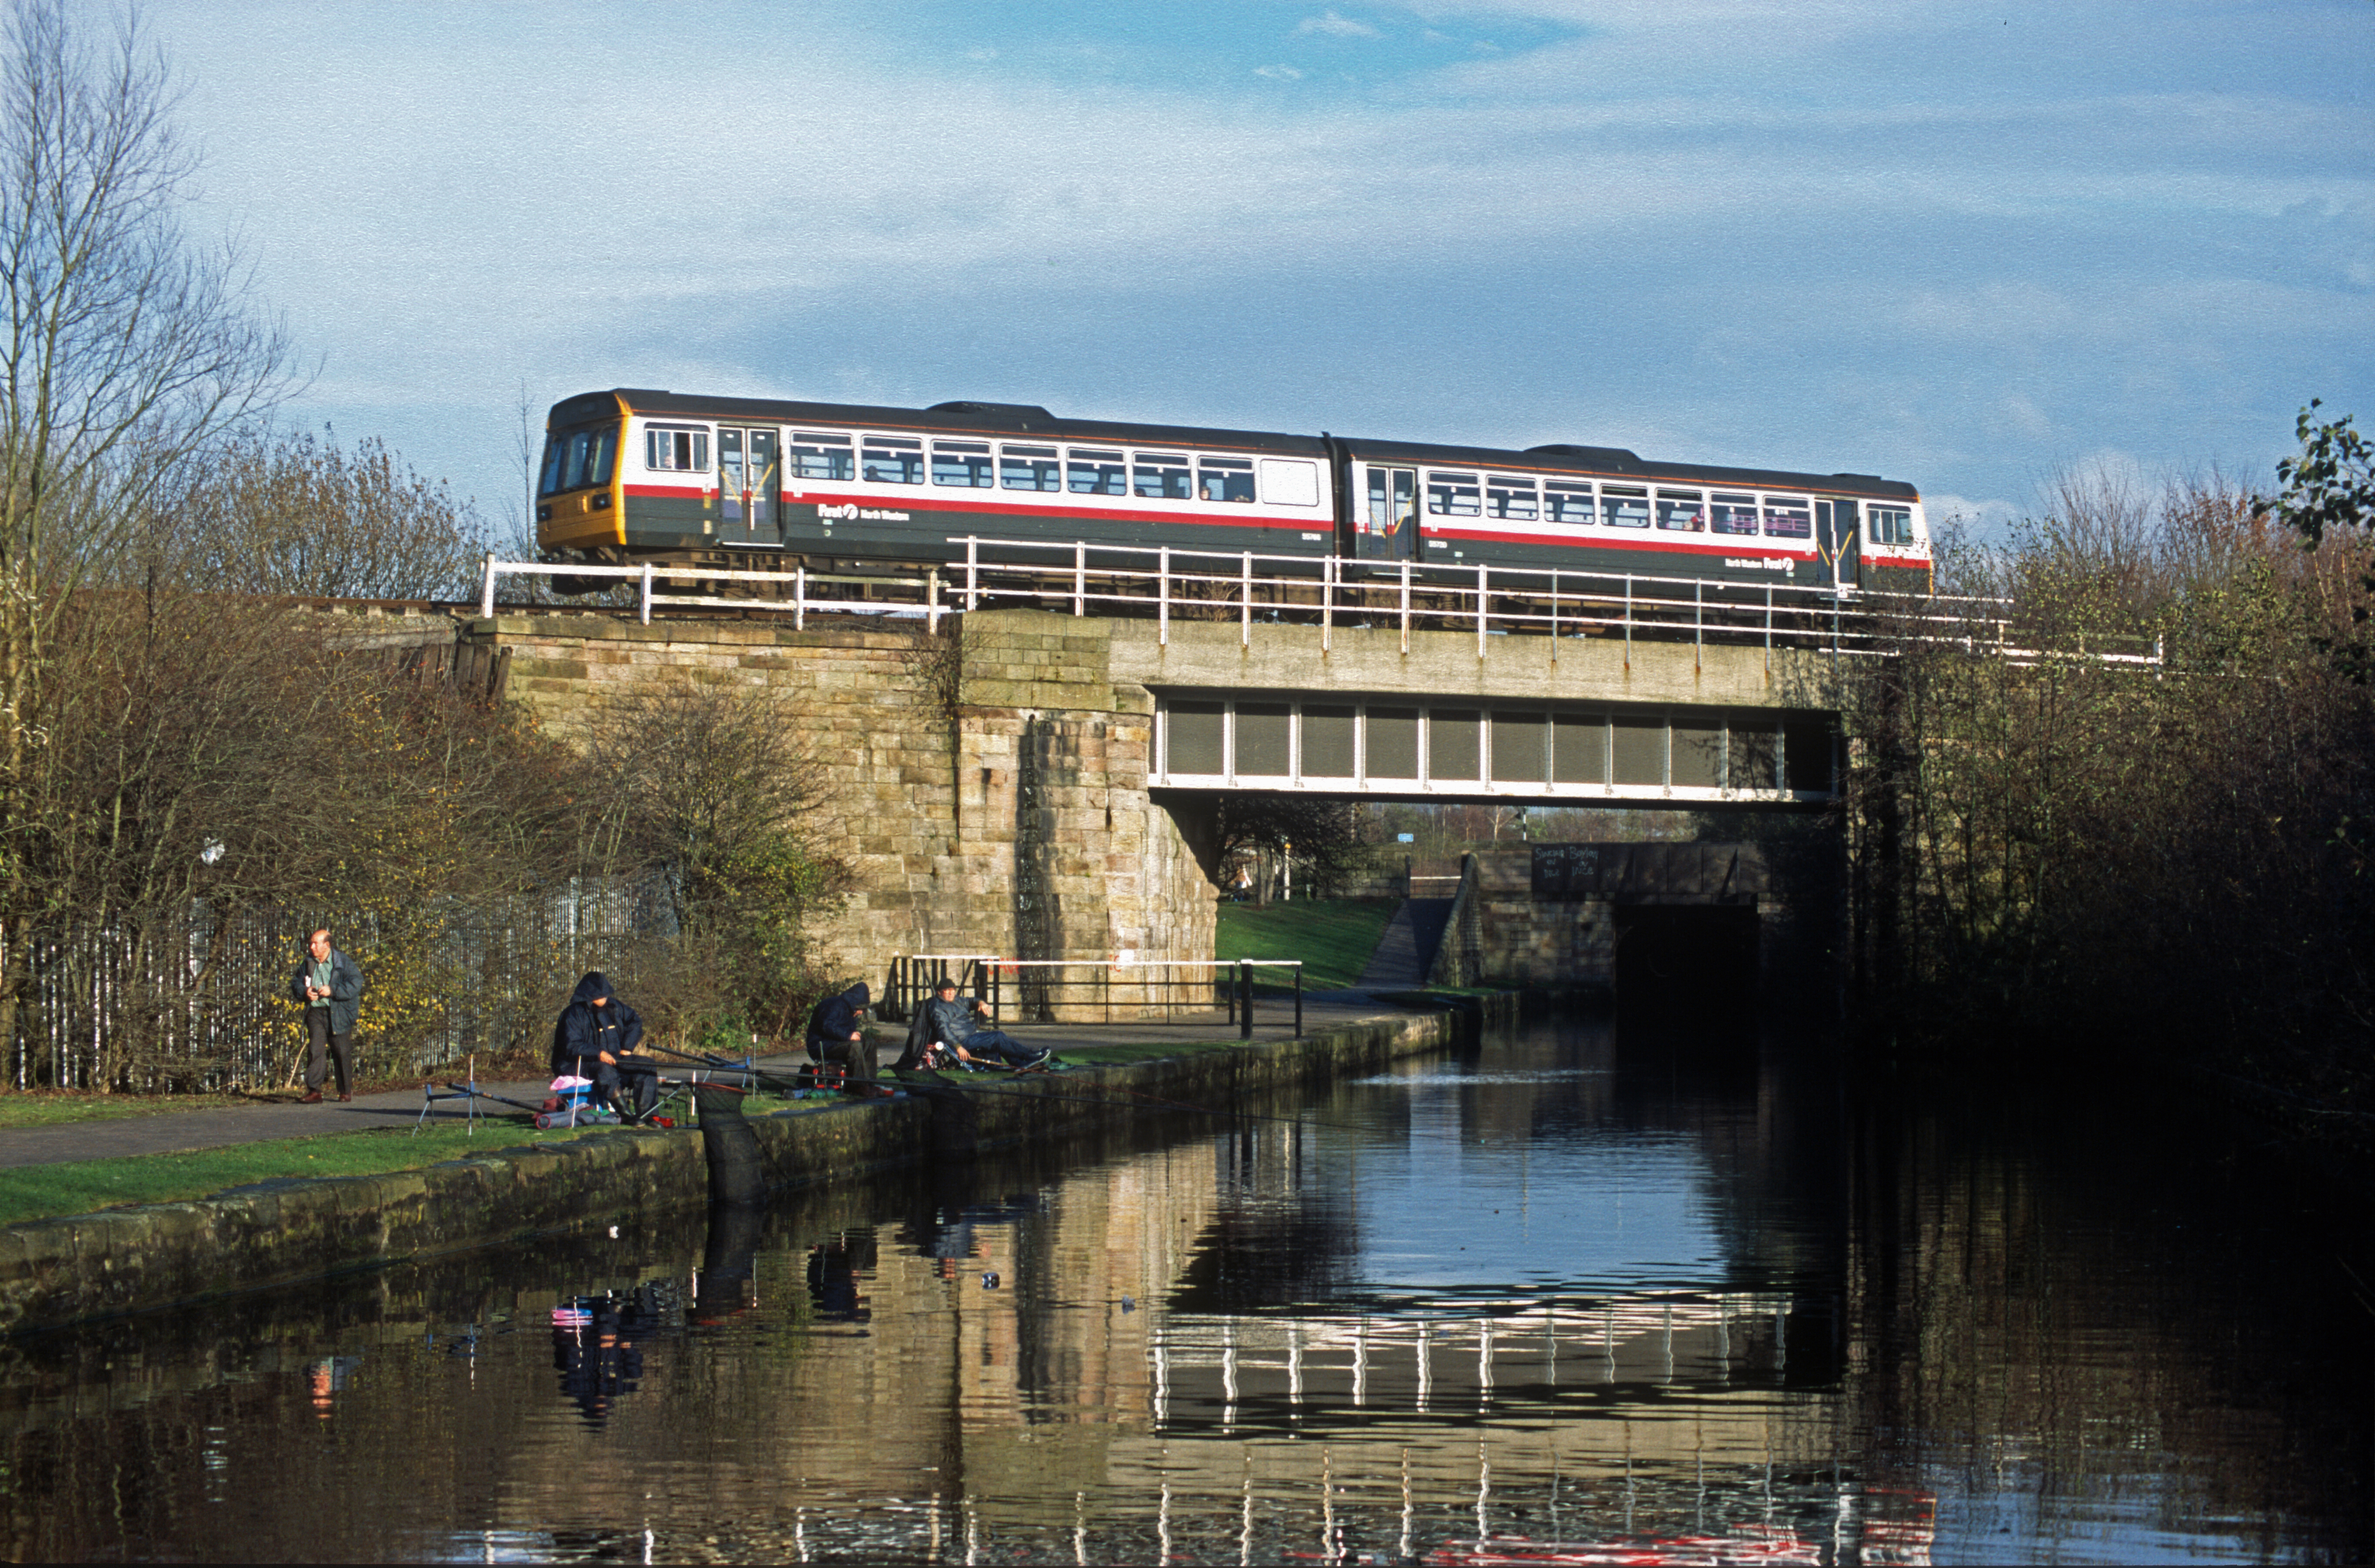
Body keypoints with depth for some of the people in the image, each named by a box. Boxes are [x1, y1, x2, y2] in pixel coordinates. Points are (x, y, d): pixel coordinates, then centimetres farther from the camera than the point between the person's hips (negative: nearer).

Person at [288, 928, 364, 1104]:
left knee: (342, 1052, 4)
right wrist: (304, 992, -4)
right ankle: (314, 1091, -11)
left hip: (338, 1014, -3)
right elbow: (296, 983, 19)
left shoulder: (343, 963, -5)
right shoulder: (308, 964, 10)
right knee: (315, 1049, -10)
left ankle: (346, 1091, 18)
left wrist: (333, 991, -19)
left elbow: (356, 984, -11)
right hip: (316, 1012, 3)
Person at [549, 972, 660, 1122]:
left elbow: (635, 1023, 21)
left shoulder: (614, 1006, 7)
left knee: (648, 1065, -8)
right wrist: (599, 1053, -32)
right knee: (604, 1069, -40)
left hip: (614, 1058, 7)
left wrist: (627, 1048, 6)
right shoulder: (575, 1013, -13)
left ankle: (647, 1113, -14)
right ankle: (626, 1113, -40)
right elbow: (572, 1047, -20)